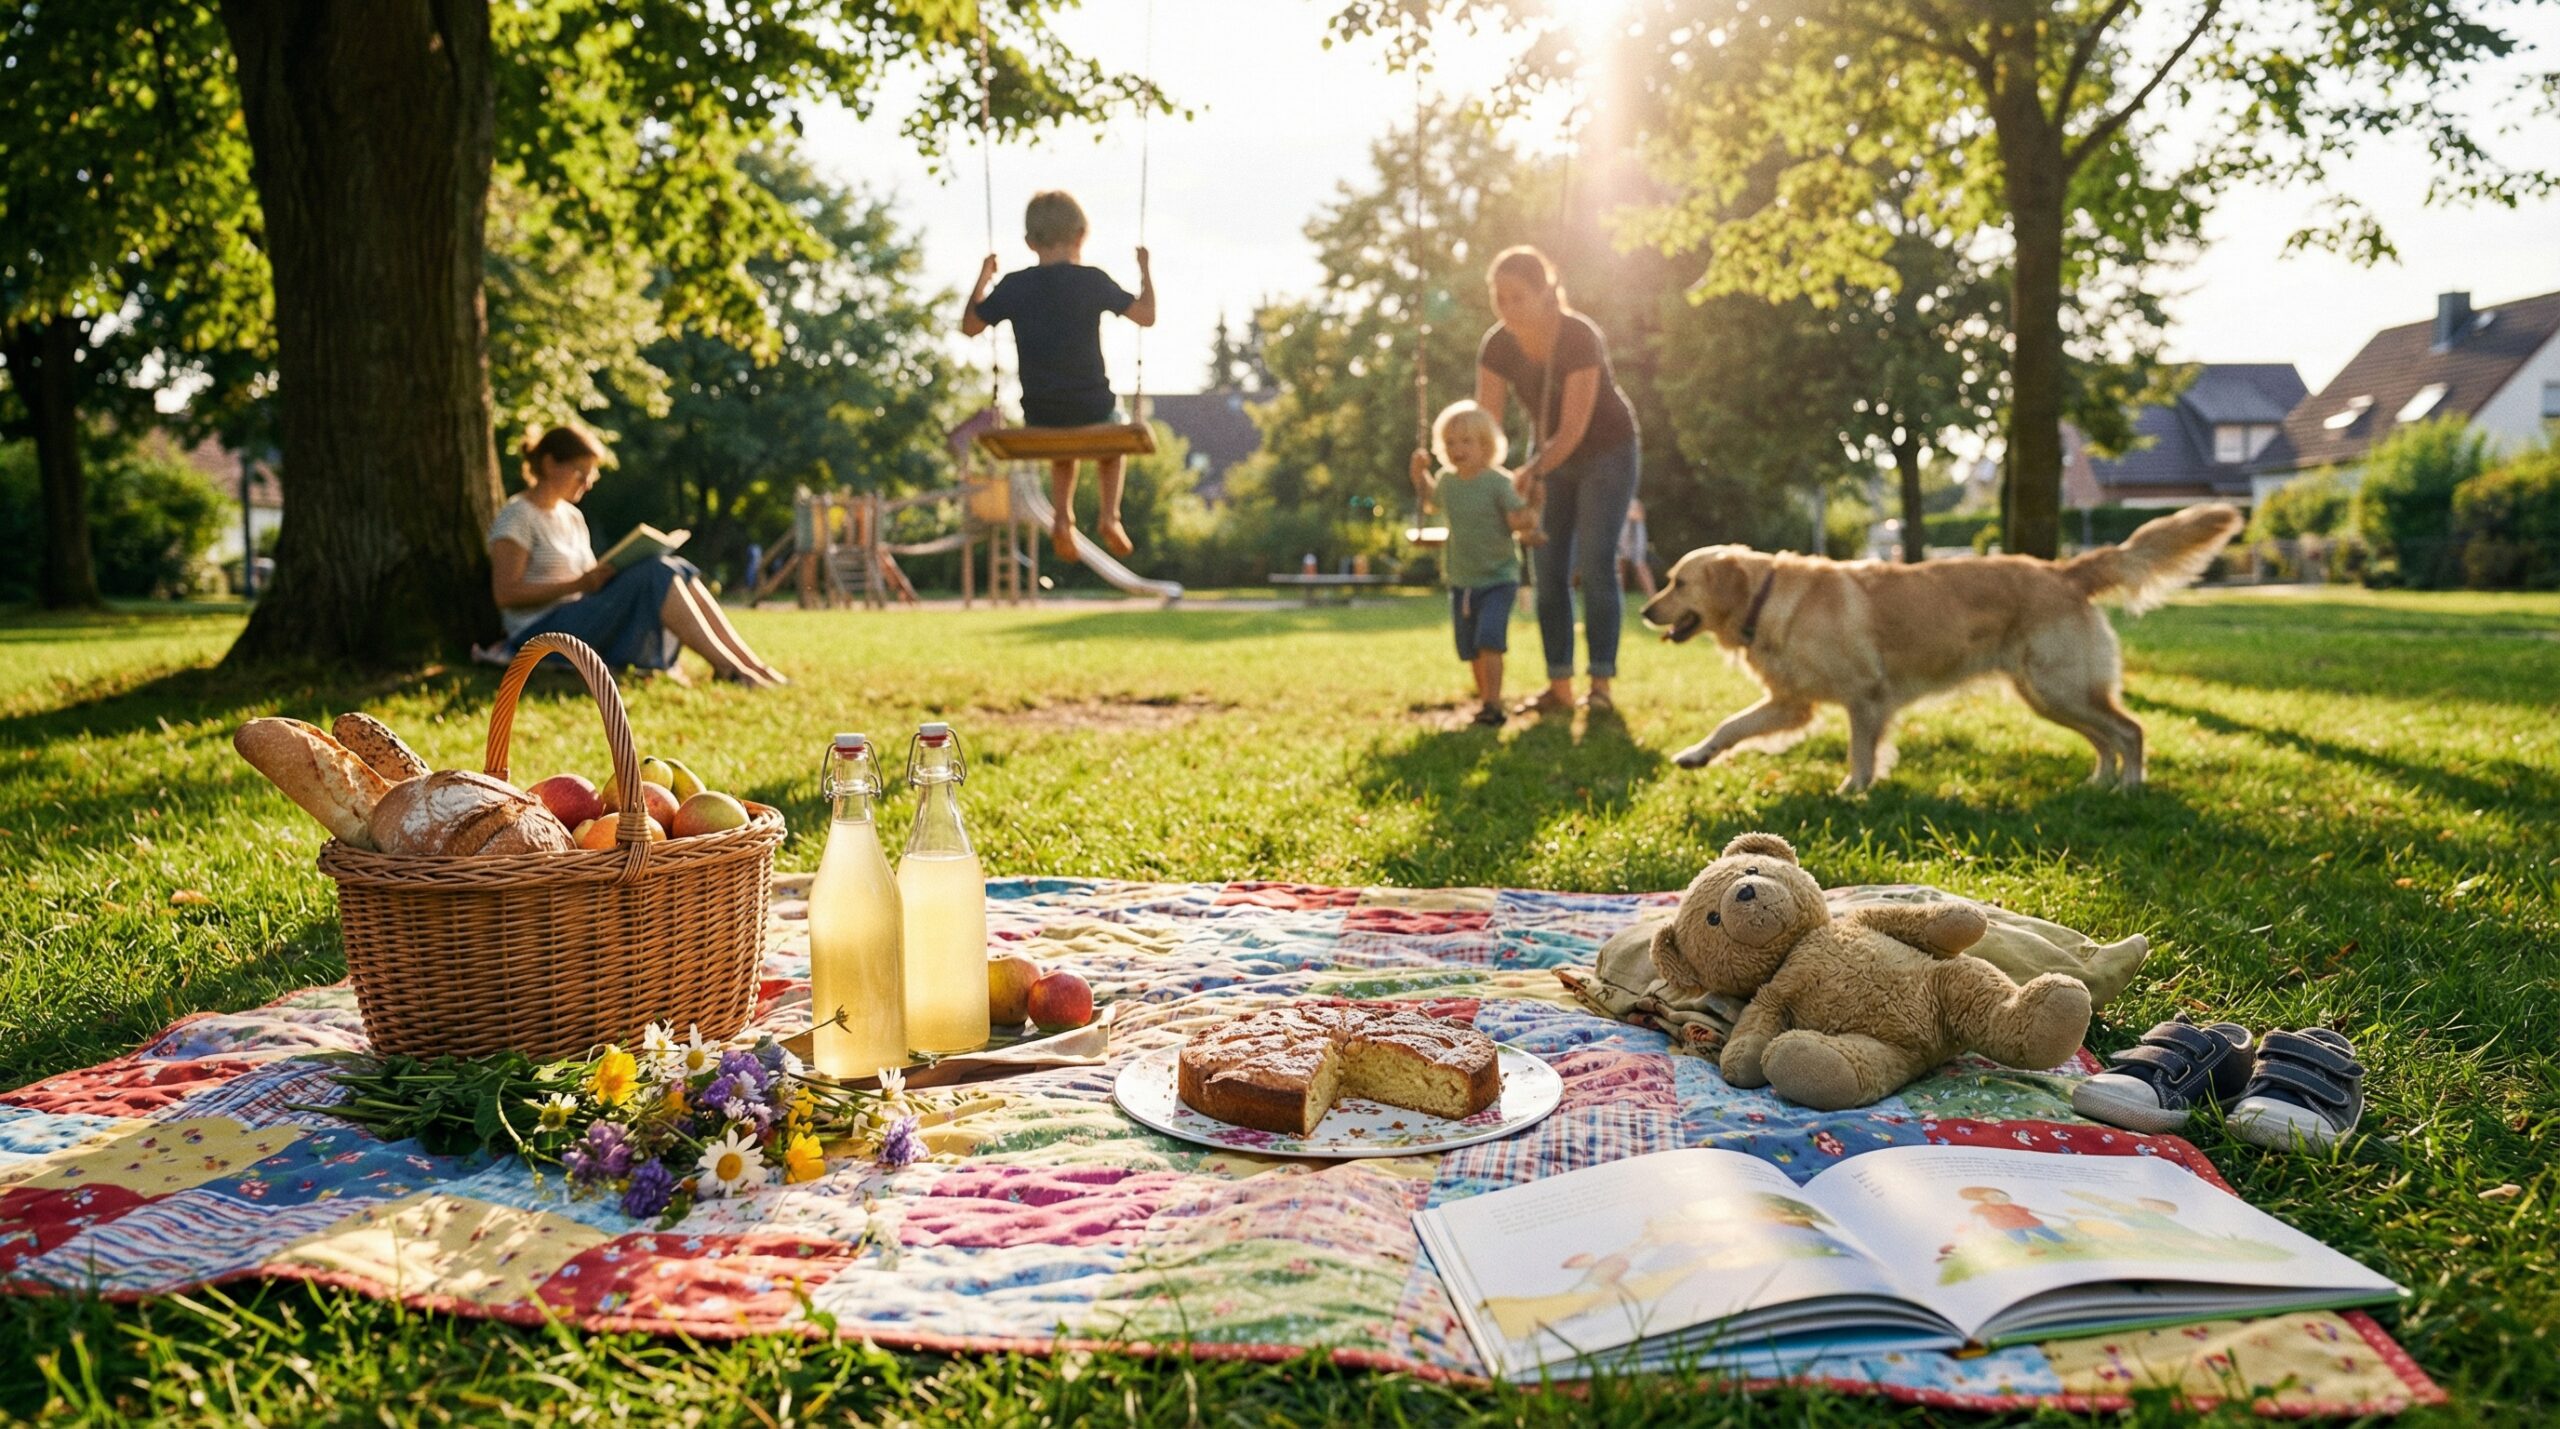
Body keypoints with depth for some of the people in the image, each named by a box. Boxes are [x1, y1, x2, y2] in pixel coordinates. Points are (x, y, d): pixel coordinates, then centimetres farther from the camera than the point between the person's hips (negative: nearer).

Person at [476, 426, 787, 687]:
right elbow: (506, 592, -14)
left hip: (581, 622, 8)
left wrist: (604, 577, -2)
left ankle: (750, 664, -24)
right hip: (542, 632, -8)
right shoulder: (516, 517, -4)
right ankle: (729, 669, -35)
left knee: (678, 572, -12)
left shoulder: (572, 517, 21)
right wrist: (579, 584, -21)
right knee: (654, 576, -27)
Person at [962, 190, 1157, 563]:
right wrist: (1145, 271, 14)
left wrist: (982, 280, 22)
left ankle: (1062, 518, 16)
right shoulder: (1093, 281, -8)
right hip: (1091, 410, -2)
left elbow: (969, 326, 10)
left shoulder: (1013, 286, -2)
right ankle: (1110, 516, 16)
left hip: (1038, 417, 2)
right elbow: (1146, 316, -1)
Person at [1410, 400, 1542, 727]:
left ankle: (1493, 703, -18)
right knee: (1470, 648, 13)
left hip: (1497, 579, -6)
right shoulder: (1446, 479, 1)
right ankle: (1484, 697, 28)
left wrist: (1523, 498, -37)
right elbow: (1431, 501, 24)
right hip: (1460, 580, 6)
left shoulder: (1498, 482, -16)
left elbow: (1519, 523, -21)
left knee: (1488, 639, -21)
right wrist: (1420, 475, 10)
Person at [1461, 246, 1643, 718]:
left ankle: (1601, 687, -12)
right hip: (1552, 458, 5)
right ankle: (1559, 689, 2)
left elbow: (1574, 428, -32)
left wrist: (1533, 470, -47)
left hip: (1606, 452, -5)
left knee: (1595, 565, -14)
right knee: (1548, 570, -1)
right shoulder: (1496, 347, -13)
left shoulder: (1580, 338, -28)